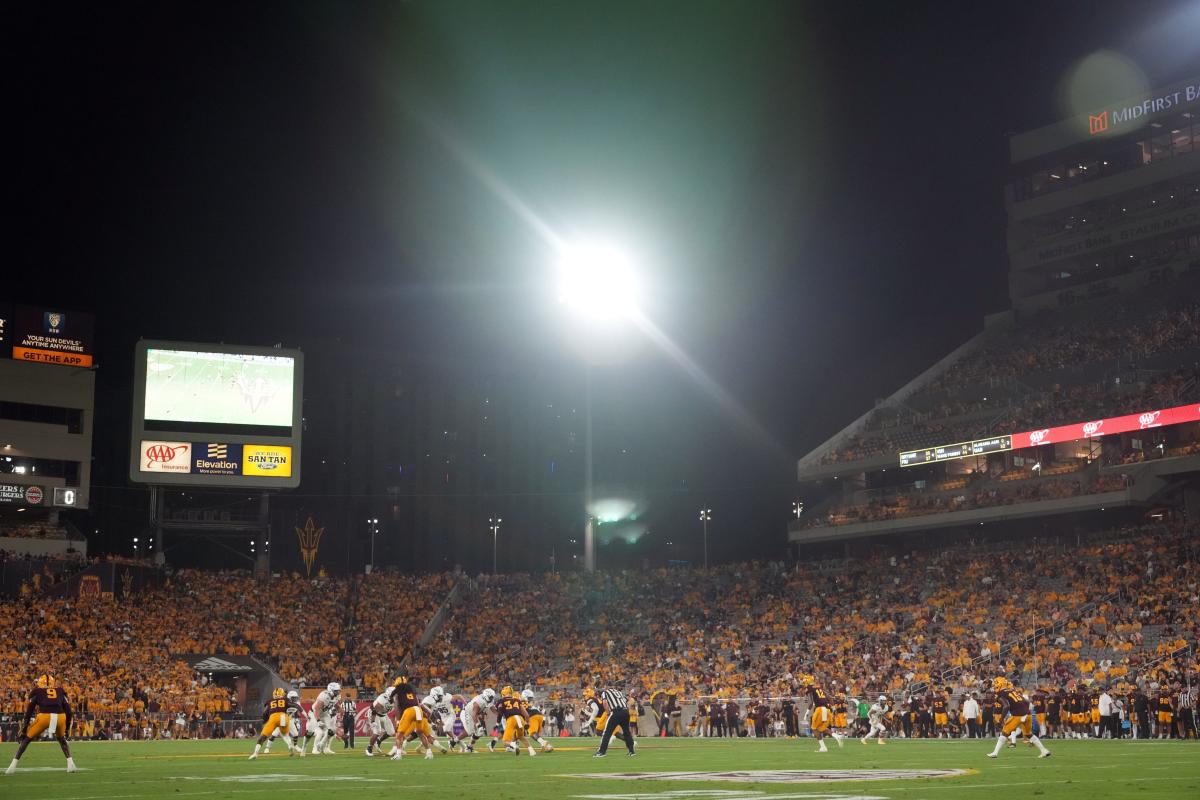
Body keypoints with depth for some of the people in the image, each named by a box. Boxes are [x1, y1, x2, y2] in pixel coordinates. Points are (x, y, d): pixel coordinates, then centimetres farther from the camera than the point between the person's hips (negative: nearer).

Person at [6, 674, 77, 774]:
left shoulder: (37, 691, 21)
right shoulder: (60, 690, 27)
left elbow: (29, 710, 16)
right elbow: (68, 709, 22)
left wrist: (24, 727, 20)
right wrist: (67, 726, 32)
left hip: (44, 716, -2)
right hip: (60, 716, 2)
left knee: (26, 739, 19)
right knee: (62, 739, 31)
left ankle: (13, 765, 13)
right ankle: (70, 763, 19)